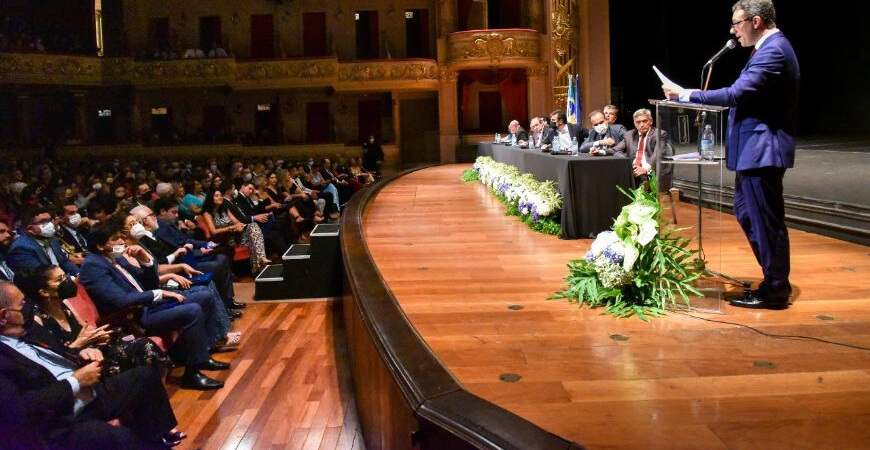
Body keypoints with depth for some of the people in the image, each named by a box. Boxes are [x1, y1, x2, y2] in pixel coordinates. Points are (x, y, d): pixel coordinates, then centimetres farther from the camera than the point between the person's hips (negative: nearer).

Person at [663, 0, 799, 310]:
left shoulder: (773, 51, -18)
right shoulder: (770, 49, 16)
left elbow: (737, 93, -26)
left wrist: (685, 95, -19)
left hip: (762, 150, -11)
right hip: (755, 149, 11)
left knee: (766, 221, -2)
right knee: (746, 214, 18)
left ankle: (774, 291, 10)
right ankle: (776, 278, 28)